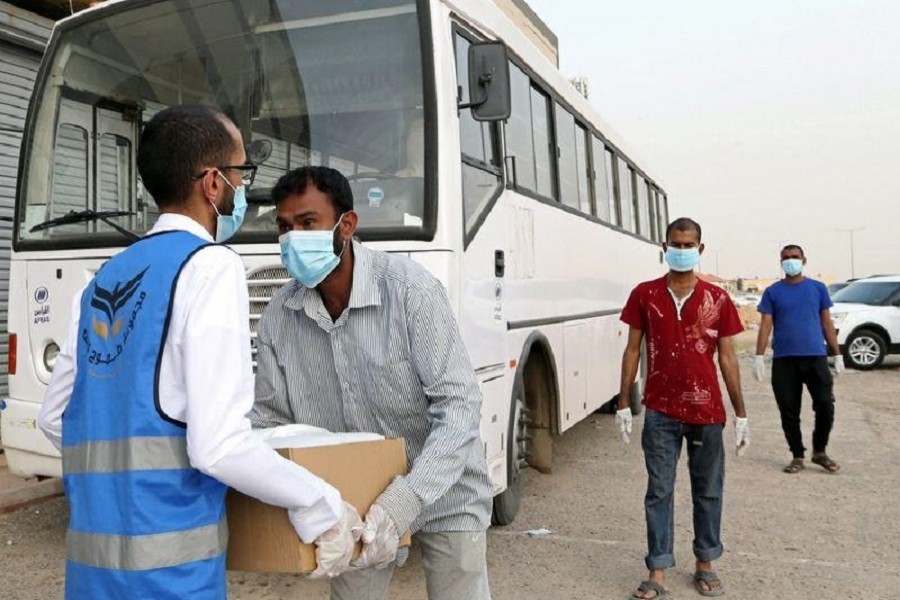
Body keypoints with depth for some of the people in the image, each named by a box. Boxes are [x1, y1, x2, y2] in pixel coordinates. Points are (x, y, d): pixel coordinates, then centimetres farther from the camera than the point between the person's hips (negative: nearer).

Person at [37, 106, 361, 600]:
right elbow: (218, 445, -20)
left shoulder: (103, 280, 9)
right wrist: (321, 508, -9)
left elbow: (55, 417, 16)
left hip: (90, 558, 8)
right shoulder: (210, 267, -13)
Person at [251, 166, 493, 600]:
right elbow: (269, 418, -1)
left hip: (442, 498, -3)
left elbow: (459, 405, -25)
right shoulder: (278, 318, -9)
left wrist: (401, 504, -34)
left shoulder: (410, 288, -23)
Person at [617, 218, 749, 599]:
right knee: (659, 492, 5)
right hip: (661, 412, -1)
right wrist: (624, 404, 1)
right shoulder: (645, 295, 0)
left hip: (707, 412, 1)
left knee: (708, 491, 13)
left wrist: (740, 414, 3)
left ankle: (705, 564, 31)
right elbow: (633, 350, 4)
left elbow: (727, 358, 3)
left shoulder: (717, 299, 0)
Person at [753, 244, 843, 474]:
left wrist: (837, 354, 7)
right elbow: (766, 325, 2)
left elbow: (827, 323, 11)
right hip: (783, 360, 0)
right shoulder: (772, 292, 6)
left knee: (825, 407, -3)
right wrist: (759, 356, -7)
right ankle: (797, 456, 18)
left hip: (815, 357, 0)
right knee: (789, 412, 4)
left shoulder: (818, 288, 8)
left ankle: (819, 452, 18)